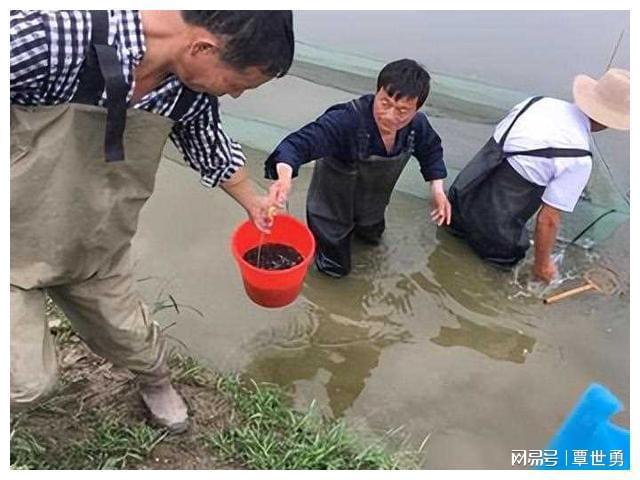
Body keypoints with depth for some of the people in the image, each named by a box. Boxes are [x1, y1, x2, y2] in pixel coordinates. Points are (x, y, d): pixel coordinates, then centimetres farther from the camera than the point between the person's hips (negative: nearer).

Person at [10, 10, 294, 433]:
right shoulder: (50, 35, -35)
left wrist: (252, 200, 22)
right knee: (29, 381, -1)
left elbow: (211, 147, 7)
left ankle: (157, 382, 53)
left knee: (132, 337, 18)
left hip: (96, 251, 4)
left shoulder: (191, 91, -15)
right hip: (18, 243, -4)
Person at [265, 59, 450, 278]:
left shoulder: (417, 125, -21)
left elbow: (431, 150, 2)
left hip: (371, 207, 5)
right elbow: (301, 142, -50)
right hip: (333, 204, -5)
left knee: (372, 237, 34)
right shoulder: (346, 120, -42)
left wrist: (437, 189, -8)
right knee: (335, 268, 12)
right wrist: (285, 175, -70)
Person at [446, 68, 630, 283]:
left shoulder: (540, 102, -3)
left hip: (462, 193, 5)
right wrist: (542, 265, 3)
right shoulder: (578, 161, -19)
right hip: (492, 216, -5)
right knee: (510, 254, 25)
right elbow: (548, 219, -15)